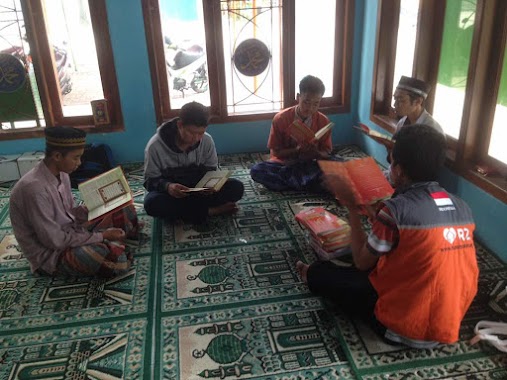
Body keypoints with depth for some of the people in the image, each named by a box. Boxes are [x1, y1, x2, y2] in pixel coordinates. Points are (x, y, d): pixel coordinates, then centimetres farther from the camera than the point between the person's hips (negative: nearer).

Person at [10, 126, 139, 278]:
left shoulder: (61, 174, -1)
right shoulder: (34, 188, -29)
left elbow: (69, 213, 9)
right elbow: (55, 241, -26)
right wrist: (102, 236, -20)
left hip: (70, 232, 8)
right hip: (50, 254, -8)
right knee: (117, 259, -28)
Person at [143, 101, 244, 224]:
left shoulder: (207, 140, -11)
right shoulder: (155, 145, -18)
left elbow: (211, 171, 0)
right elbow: (150, 180, -11)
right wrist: (167, 186, -35)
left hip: (199, 190, 2)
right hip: (171, 193, -2)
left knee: (236, 187, -19)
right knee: (152, 203, -37)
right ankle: (209, 211, -24)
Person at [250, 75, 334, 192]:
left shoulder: (323, 121, -6)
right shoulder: (280, 118, -11)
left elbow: (327, 153, 0)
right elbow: (275, 151, -7)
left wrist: (317, 153, -23)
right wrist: (297, 150, -24)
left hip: (308, 165, 0)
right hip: (284, 164, 0)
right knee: (256, 170, -31)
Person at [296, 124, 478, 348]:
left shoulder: (396, 209, -24)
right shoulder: (462, 208, -3)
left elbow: (361, 262, -10)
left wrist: (351, 207, -2)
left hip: (405, 327, -6)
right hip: (449, 324, 7)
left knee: (322, 273, 13)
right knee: (379, 259, 27)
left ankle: (311, 276, 45)